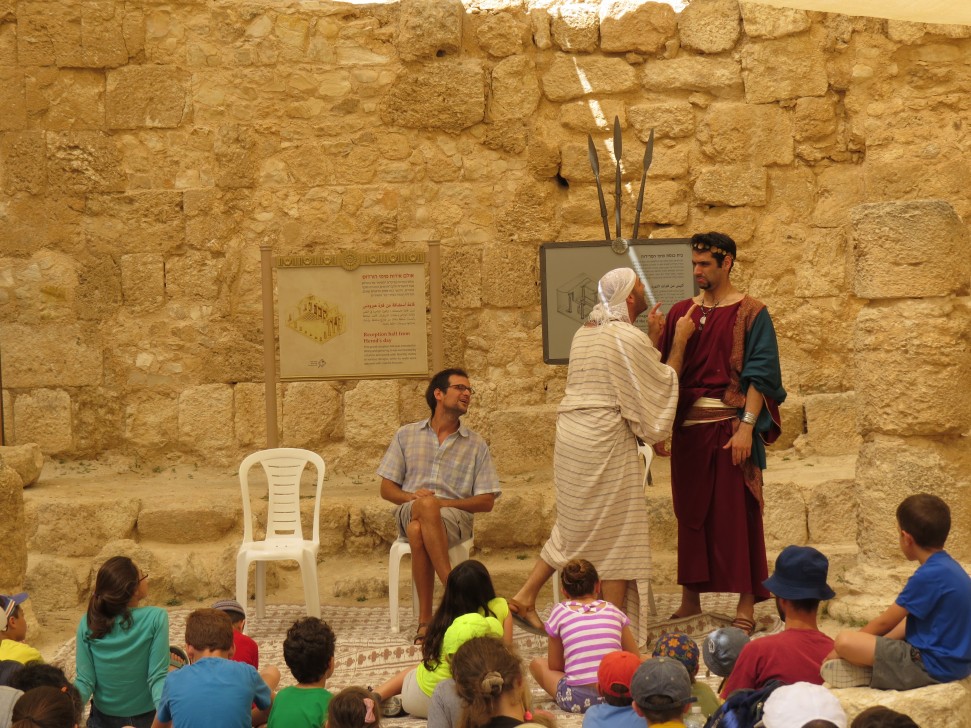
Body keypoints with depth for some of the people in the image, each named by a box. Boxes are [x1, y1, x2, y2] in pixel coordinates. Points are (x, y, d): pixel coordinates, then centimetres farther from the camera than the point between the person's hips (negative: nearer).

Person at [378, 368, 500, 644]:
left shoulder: (477, 445, 14)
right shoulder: (406, 435, 16)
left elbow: (487, 502, 7)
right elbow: (386, 489, 13)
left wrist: (443, 502, -9)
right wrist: (412, 497, -10)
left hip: (454, 516, -1)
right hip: (409, 512, 1)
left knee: (418, 531, -38)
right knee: (426, 505, -39)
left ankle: (425, 618, -34)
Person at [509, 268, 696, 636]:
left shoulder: (585, 331, 13)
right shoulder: (629, 338, -13)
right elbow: (663, 382, -6)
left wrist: (652, 336, 20)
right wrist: (679, 340, 3)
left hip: (571, 434, 8)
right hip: (605, 440, -8)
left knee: (575, 525, 19)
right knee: (616, 533, 2)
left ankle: (525, 598, 15)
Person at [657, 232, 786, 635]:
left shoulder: (750, 313, -3)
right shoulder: (681, 312, 10)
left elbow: (759, 375, -8)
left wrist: (746, 426, -18)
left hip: (731, 425, -5)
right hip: (689, 426, 5)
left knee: (738, 512, -1)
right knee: (690, 511, 10)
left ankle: (746, 604, 6)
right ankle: (690, 599, 20)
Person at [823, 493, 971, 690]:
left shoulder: (929, 575, -20)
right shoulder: (949, 566, 8)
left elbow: (884, 623, -12)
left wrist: (838, 652, 1)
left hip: (934, 666, -10)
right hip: (953, 658, 10)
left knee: (844, 640, -23)